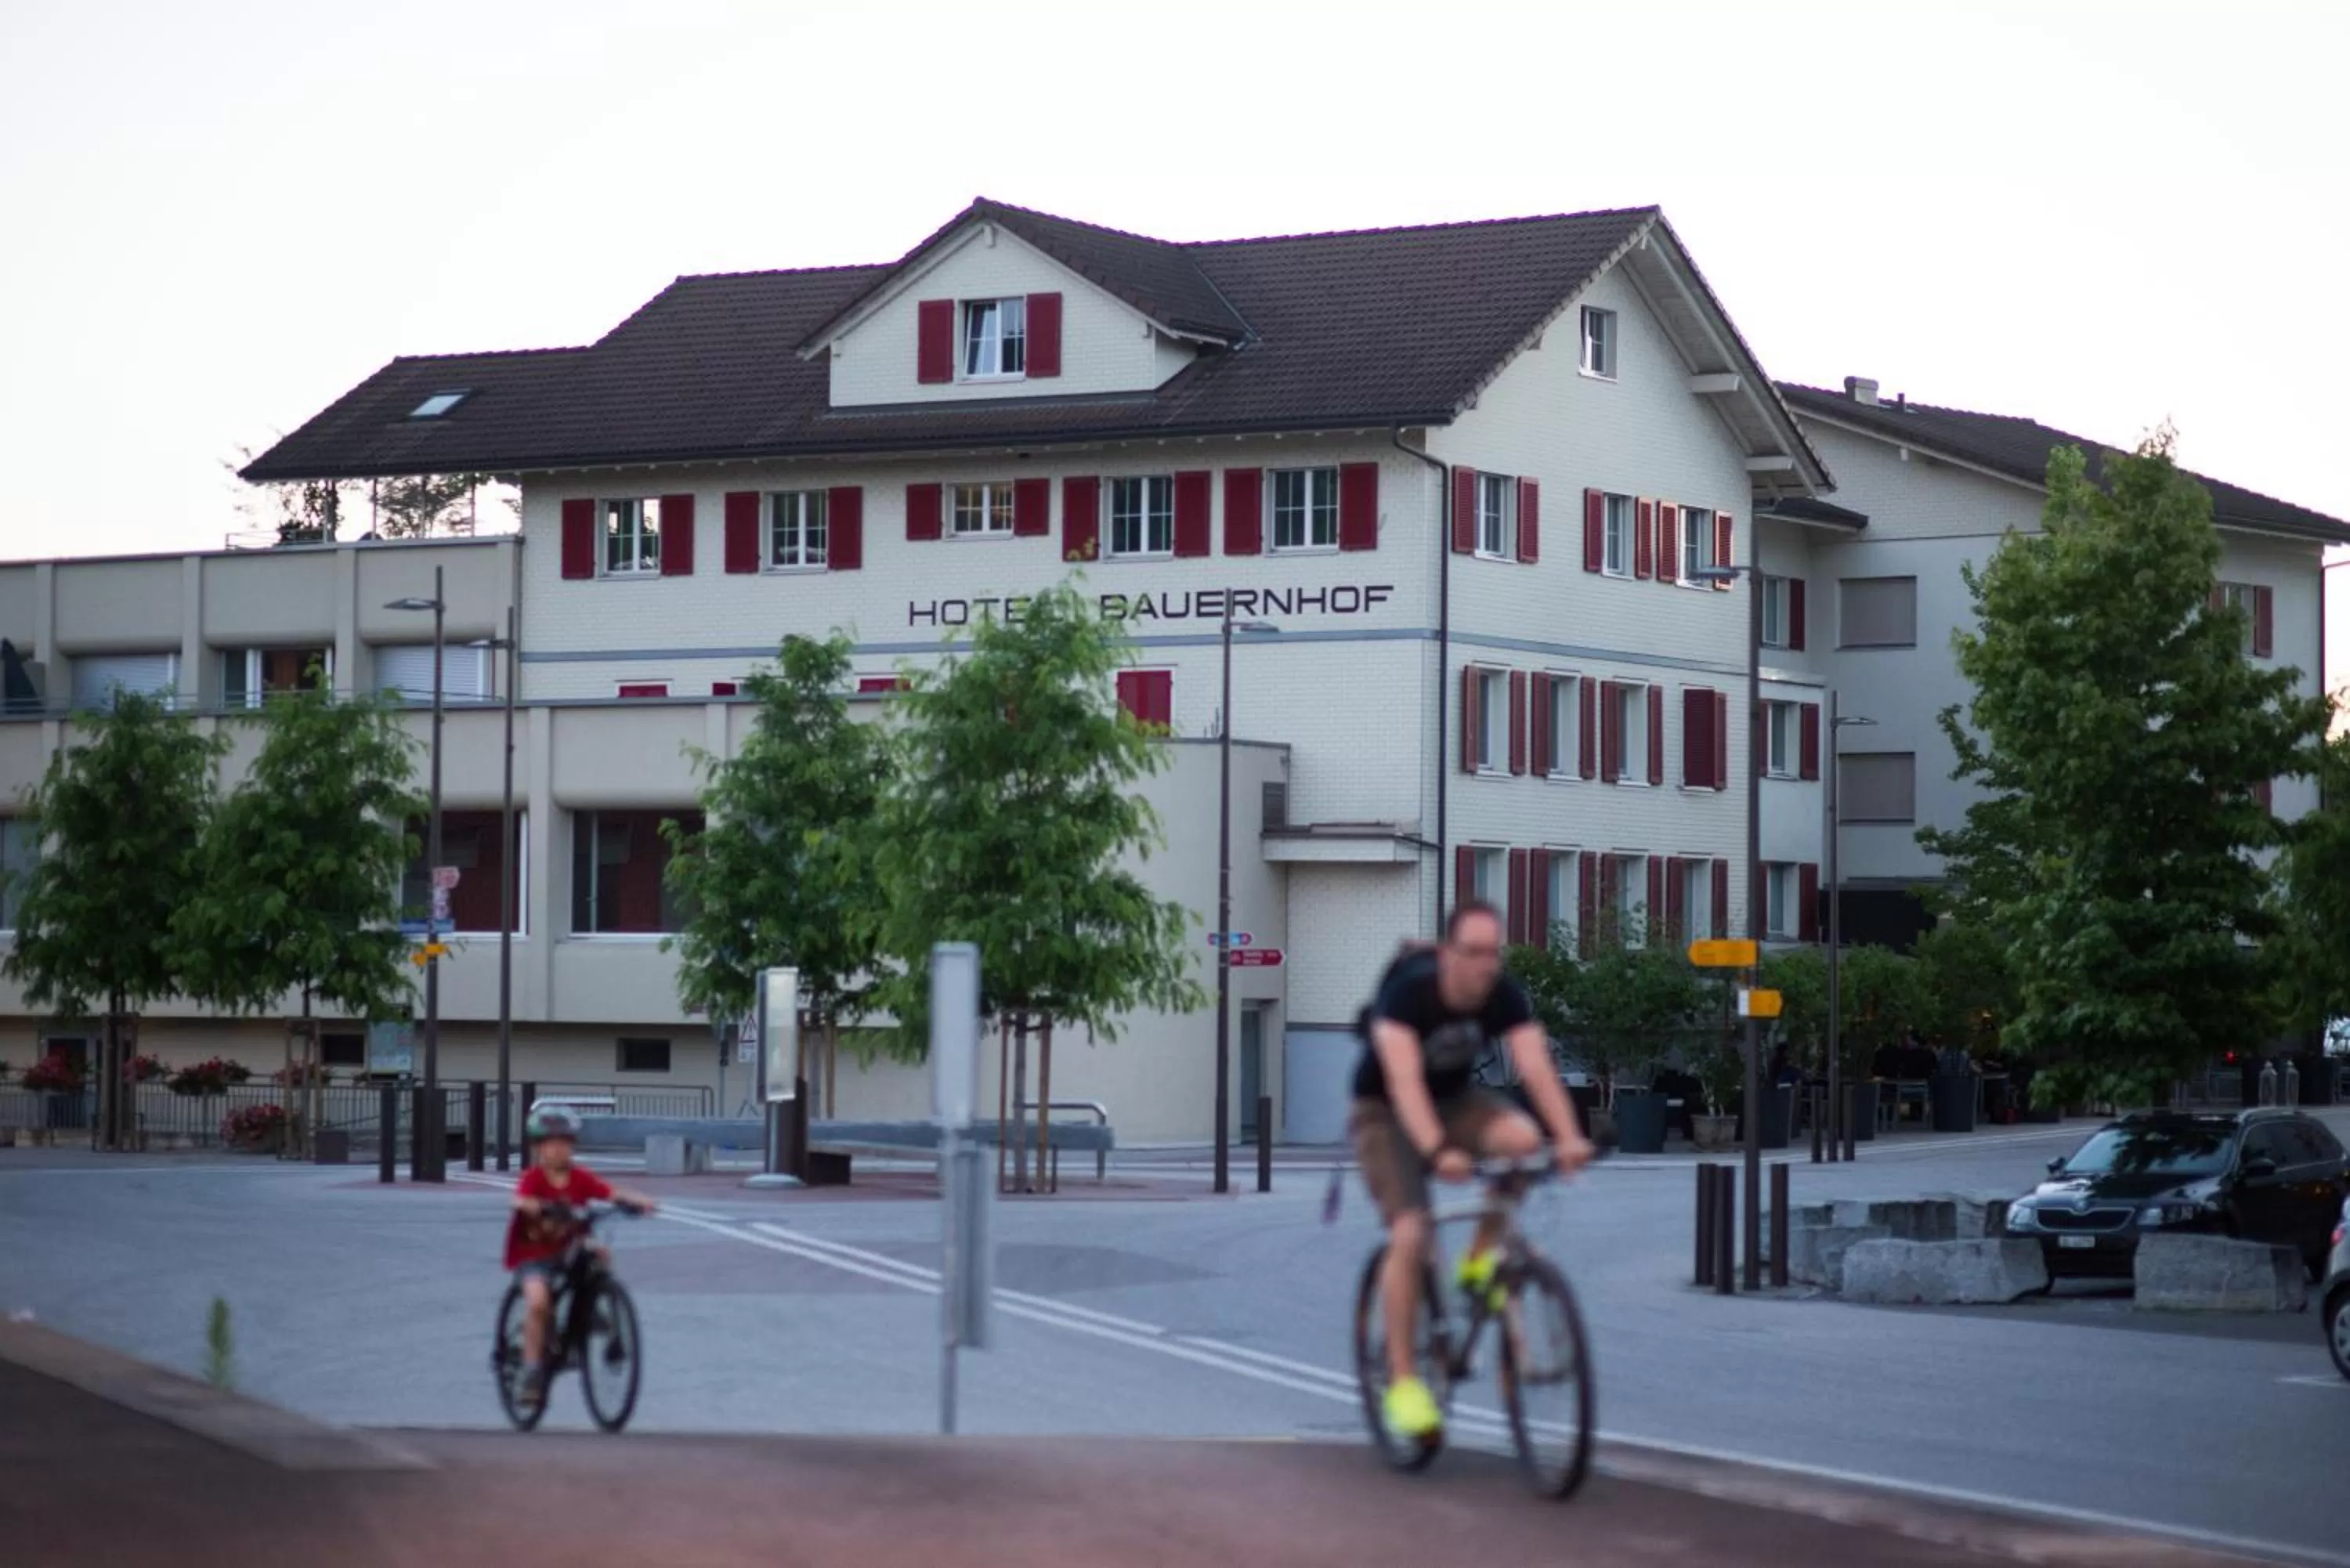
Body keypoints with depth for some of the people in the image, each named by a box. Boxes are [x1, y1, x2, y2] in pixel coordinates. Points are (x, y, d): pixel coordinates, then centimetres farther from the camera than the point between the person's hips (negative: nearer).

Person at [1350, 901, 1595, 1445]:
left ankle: (1481, 1259, -7)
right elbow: (1404, 1081, -41)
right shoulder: (1408, 993, -30)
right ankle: (1402, 1379, -10)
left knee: (1523, 1138, -29)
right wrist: (1437, 1151, -57)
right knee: (1409, 1234, -22)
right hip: (1385, 1112, -4)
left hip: (1455, 1099, 4)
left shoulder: (1506, 997, -18)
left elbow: (1538, 1069, -30)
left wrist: (1569, 1137, -47)